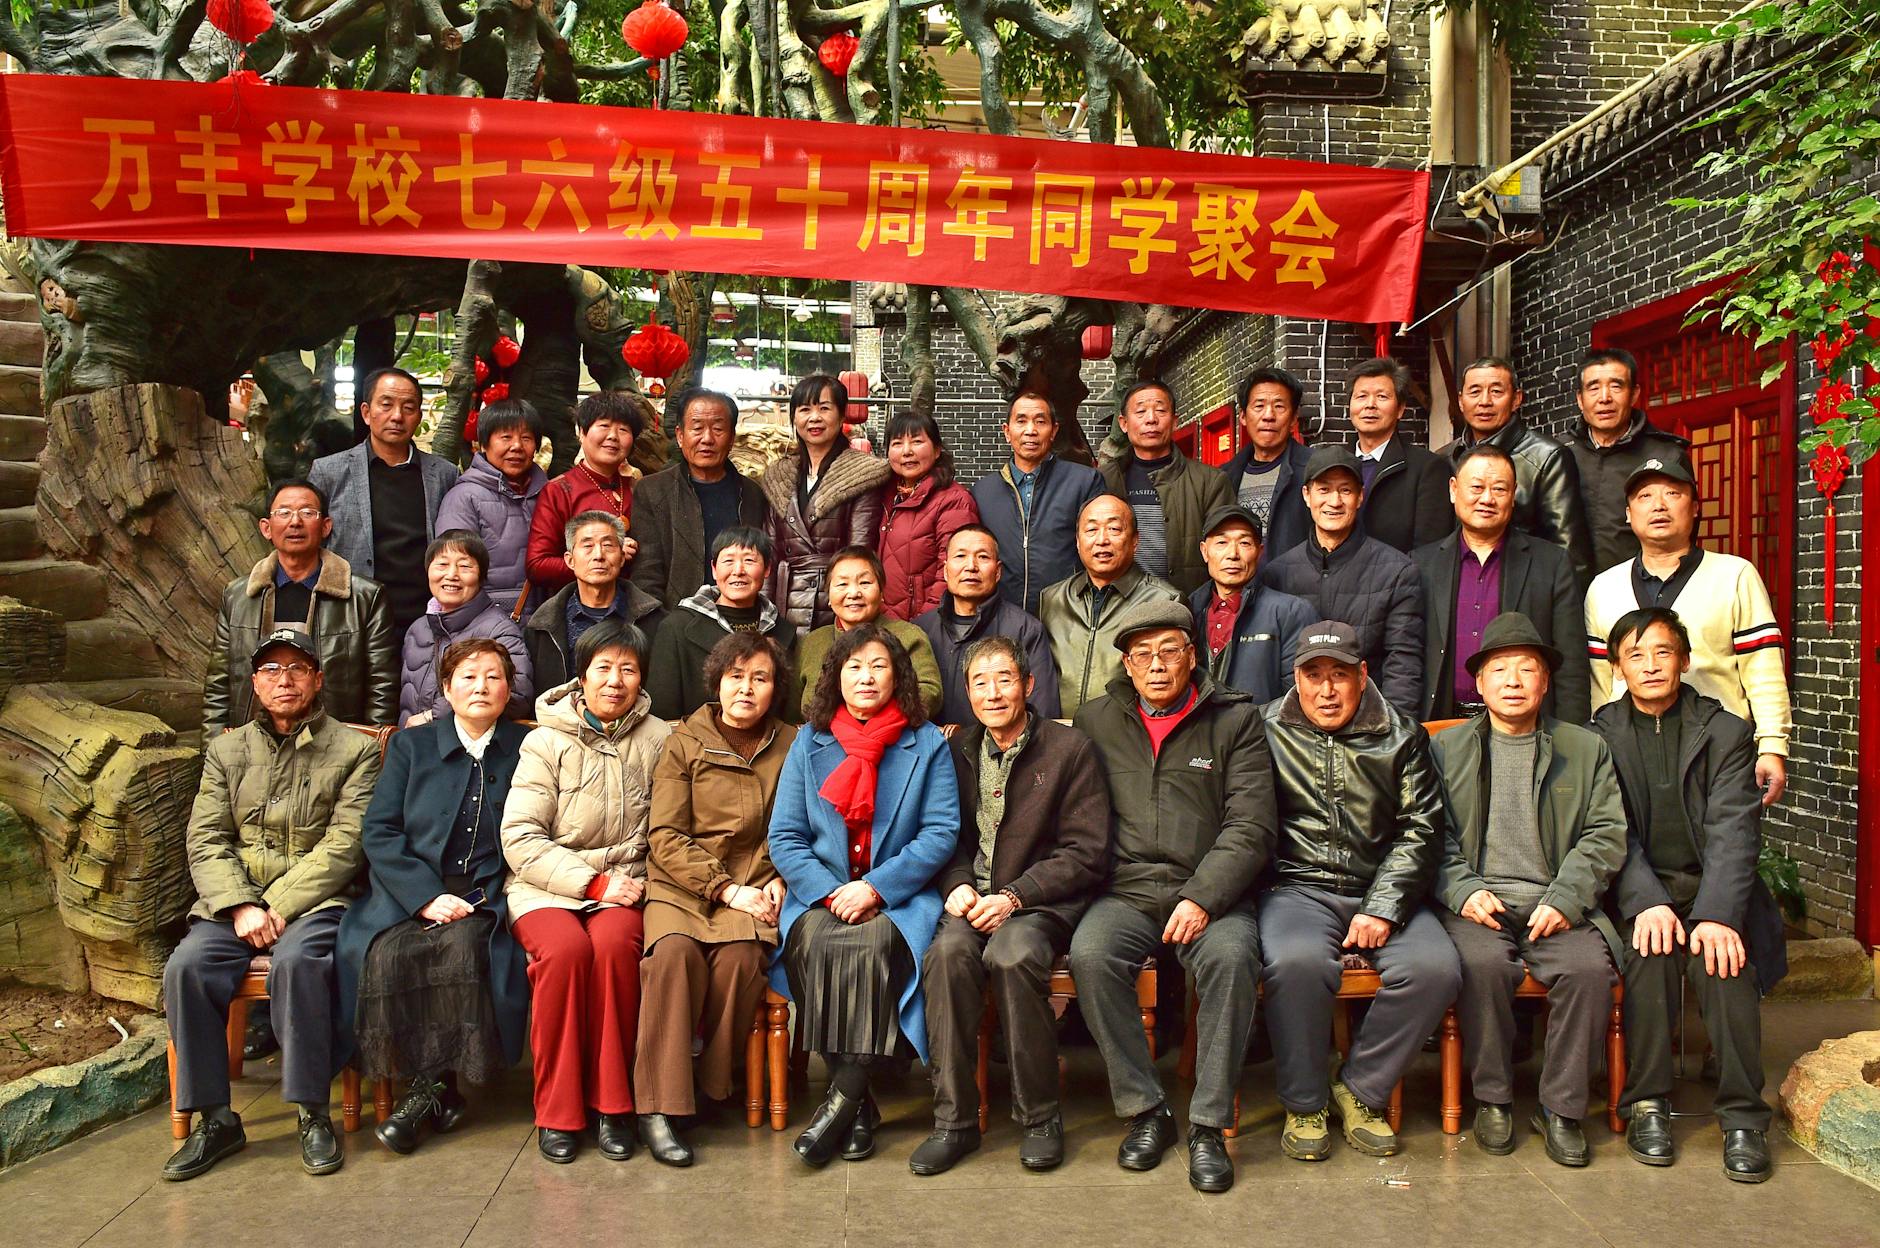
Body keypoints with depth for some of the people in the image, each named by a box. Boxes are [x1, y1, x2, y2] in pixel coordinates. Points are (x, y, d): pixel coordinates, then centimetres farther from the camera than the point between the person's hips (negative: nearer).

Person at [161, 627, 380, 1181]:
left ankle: (313, 1113, -20)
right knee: (186, 966, -24)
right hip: (234, 901, 4)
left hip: (317, 901, -3)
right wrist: (240, 906, -11)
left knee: (297, 962, -34)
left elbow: (344, 844, -4)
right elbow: (205, 840, 7)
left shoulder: (353, 750, 7)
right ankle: (215, 1118, -12)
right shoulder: (227, 750, 17)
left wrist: (278, 906, -14)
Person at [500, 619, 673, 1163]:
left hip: (624, 887, 1)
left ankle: (612, 1106, -16)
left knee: (614, 944, -32)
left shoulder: (659, 740, 5)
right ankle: (557, 1113, -15)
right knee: (565, 947, -32)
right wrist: (594, 882, -13)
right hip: (547, 885, 0)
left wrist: (641, 883, -11)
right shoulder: (547, 741, 1)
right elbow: (519, 838, -5)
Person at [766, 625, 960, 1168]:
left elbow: (941, 833, -3)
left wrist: (875, 888, -14)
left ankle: (842, 1098, -23)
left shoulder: (927, 744, 6)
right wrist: (831, 893, -11)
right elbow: (784, 836, 5)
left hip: (897, 899, -1)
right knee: (816, 944, -30)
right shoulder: (809, 742, 11)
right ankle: (858, 1106, -20)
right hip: (820, 896, 2)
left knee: (872, 944, -33)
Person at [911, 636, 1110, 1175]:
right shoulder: (959, 750, 13)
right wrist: (958, 885, -5)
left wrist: (1014, 896, -14)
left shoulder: (1070, 749, 0)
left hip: (1044, 902, -3)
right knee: (949, 951, -30)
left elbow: (1086, 854, -5)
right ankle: (954, 1120, -19)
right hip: (975, 898, 3)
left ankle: (1040, 1117, -16)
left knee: (1012, 953, -35)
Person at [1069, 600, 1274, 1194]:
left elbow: (1249, 827, -2)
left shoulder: (1236, 719, 7)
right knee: (1090, 955, -29)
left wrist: (1202, 898, -14)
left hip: (1210, 893, -1)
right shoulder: (1096, 721, 14)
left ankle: (1207, 1124, -16)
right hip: (1126, 893, 1)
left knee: (1230, 957, -32)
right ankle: (1144, 1109, -11)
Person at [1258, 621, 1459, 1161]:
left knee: (1435, 968, -25)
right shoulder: (1267, 731, 7)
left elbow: (1421, 830, 4)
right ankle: (1304, 1103, -8)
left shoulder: (1401, 736, 11)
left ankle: (1360, 1090, -3)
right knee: (1298, 961, -33)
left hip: (1382, 891, 2)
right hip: (1297, 888, -2)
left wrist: (1383, 909, -8)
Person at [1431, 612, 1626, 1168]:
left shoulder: (1586, 749, 16)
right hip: (1479, 903, -1)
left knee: (1590, 967, -27)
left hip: (1556, 906, 1)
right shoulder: (1446, 749, 14)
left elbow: (1606, 835, 6)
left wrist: (1565, 899, -9)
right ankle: (1493, 1097, -9)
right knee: (1483, 963, -31)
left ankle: (1561, 1109, -9)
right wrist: (1464, 890, -11)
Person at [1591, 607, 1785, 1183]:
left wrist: (1717, 914, -24)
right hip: (1638, 891, 0)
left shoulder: (1725, 732, 3)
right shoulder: (1600, 736, 5)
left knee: (1722, 957, -29)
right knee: (1651, 947, -30)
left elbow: (1734, 830, -9)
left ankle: (1743, 1115, -17)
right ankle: (1646, 1105, -18)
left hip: (1712, 887, 0)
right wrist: (1647, 903, -23)